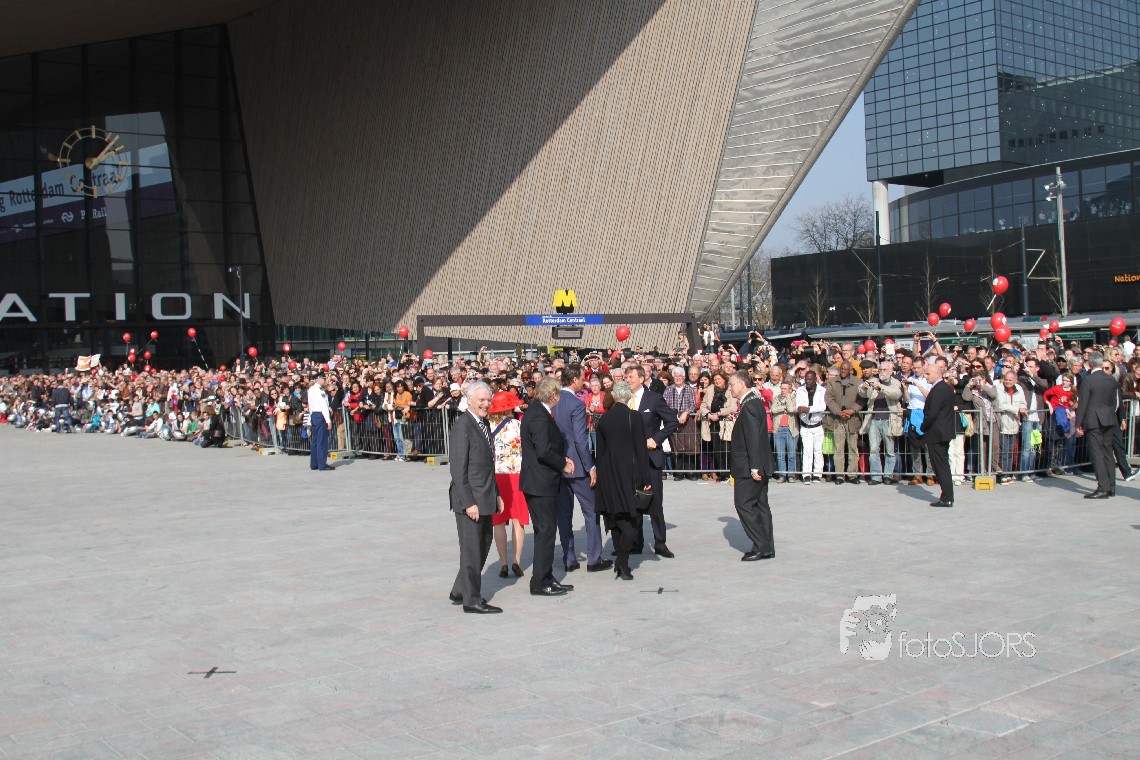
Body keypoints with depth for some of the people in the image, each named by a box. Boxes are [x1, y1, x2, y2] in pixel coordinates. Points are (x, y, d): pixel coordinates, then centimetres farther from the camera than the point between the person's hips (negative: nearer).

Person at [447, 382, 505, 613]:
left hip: (485, 498, 9)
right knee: (471, 550, 0)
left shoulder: (484, 424, 13)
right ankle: (471, 600, 10)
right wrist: (468, 503, -21)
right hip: (469, 500, -9)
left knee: (483, 546, 17)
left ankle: (460, 591, 28)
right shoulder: (462, 426, -15)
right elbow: (458, 469, -18)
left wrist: (496, 494, 16)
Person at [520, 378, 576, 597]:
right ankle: (540, 583, 3)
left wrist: (562, 459, 9)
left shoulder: (536, 412, 12)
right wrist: (563, 464, -12)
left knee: (545, 531, 15)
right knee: (546, 531, -4)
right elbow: (544, 451, -26)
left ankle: (545, 578, 24)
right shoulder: (540, 416, -19)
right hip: (541, 482, -10)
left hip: (540, 481, 10)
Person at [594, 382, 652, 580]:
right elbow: (641, 449, -7)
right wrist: (645, 478, -4)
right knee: (630, 518, -1)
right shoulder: (634, 417, -8)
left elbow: (599, 449, 7)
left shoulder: (603, 419, 2)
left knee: (615, 519, 12)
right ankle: (623, 562, -12)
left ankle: (619, 563, 16)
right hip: (629, 472, -4)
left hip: (608, 474, 4)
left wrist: (600, 473, 14)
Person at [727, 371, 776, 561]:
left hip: (750, 467, -10)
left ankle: (761, 546, -6)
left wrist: (754, 467, -24)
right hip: (759, 466, 10)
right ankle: (766, 548, 15)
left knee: (743, 503, -6)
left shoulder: (749, 406, -17)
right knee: (760, 505, 11)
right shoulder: (755, 402, 15)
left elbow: (754, 438, -23)